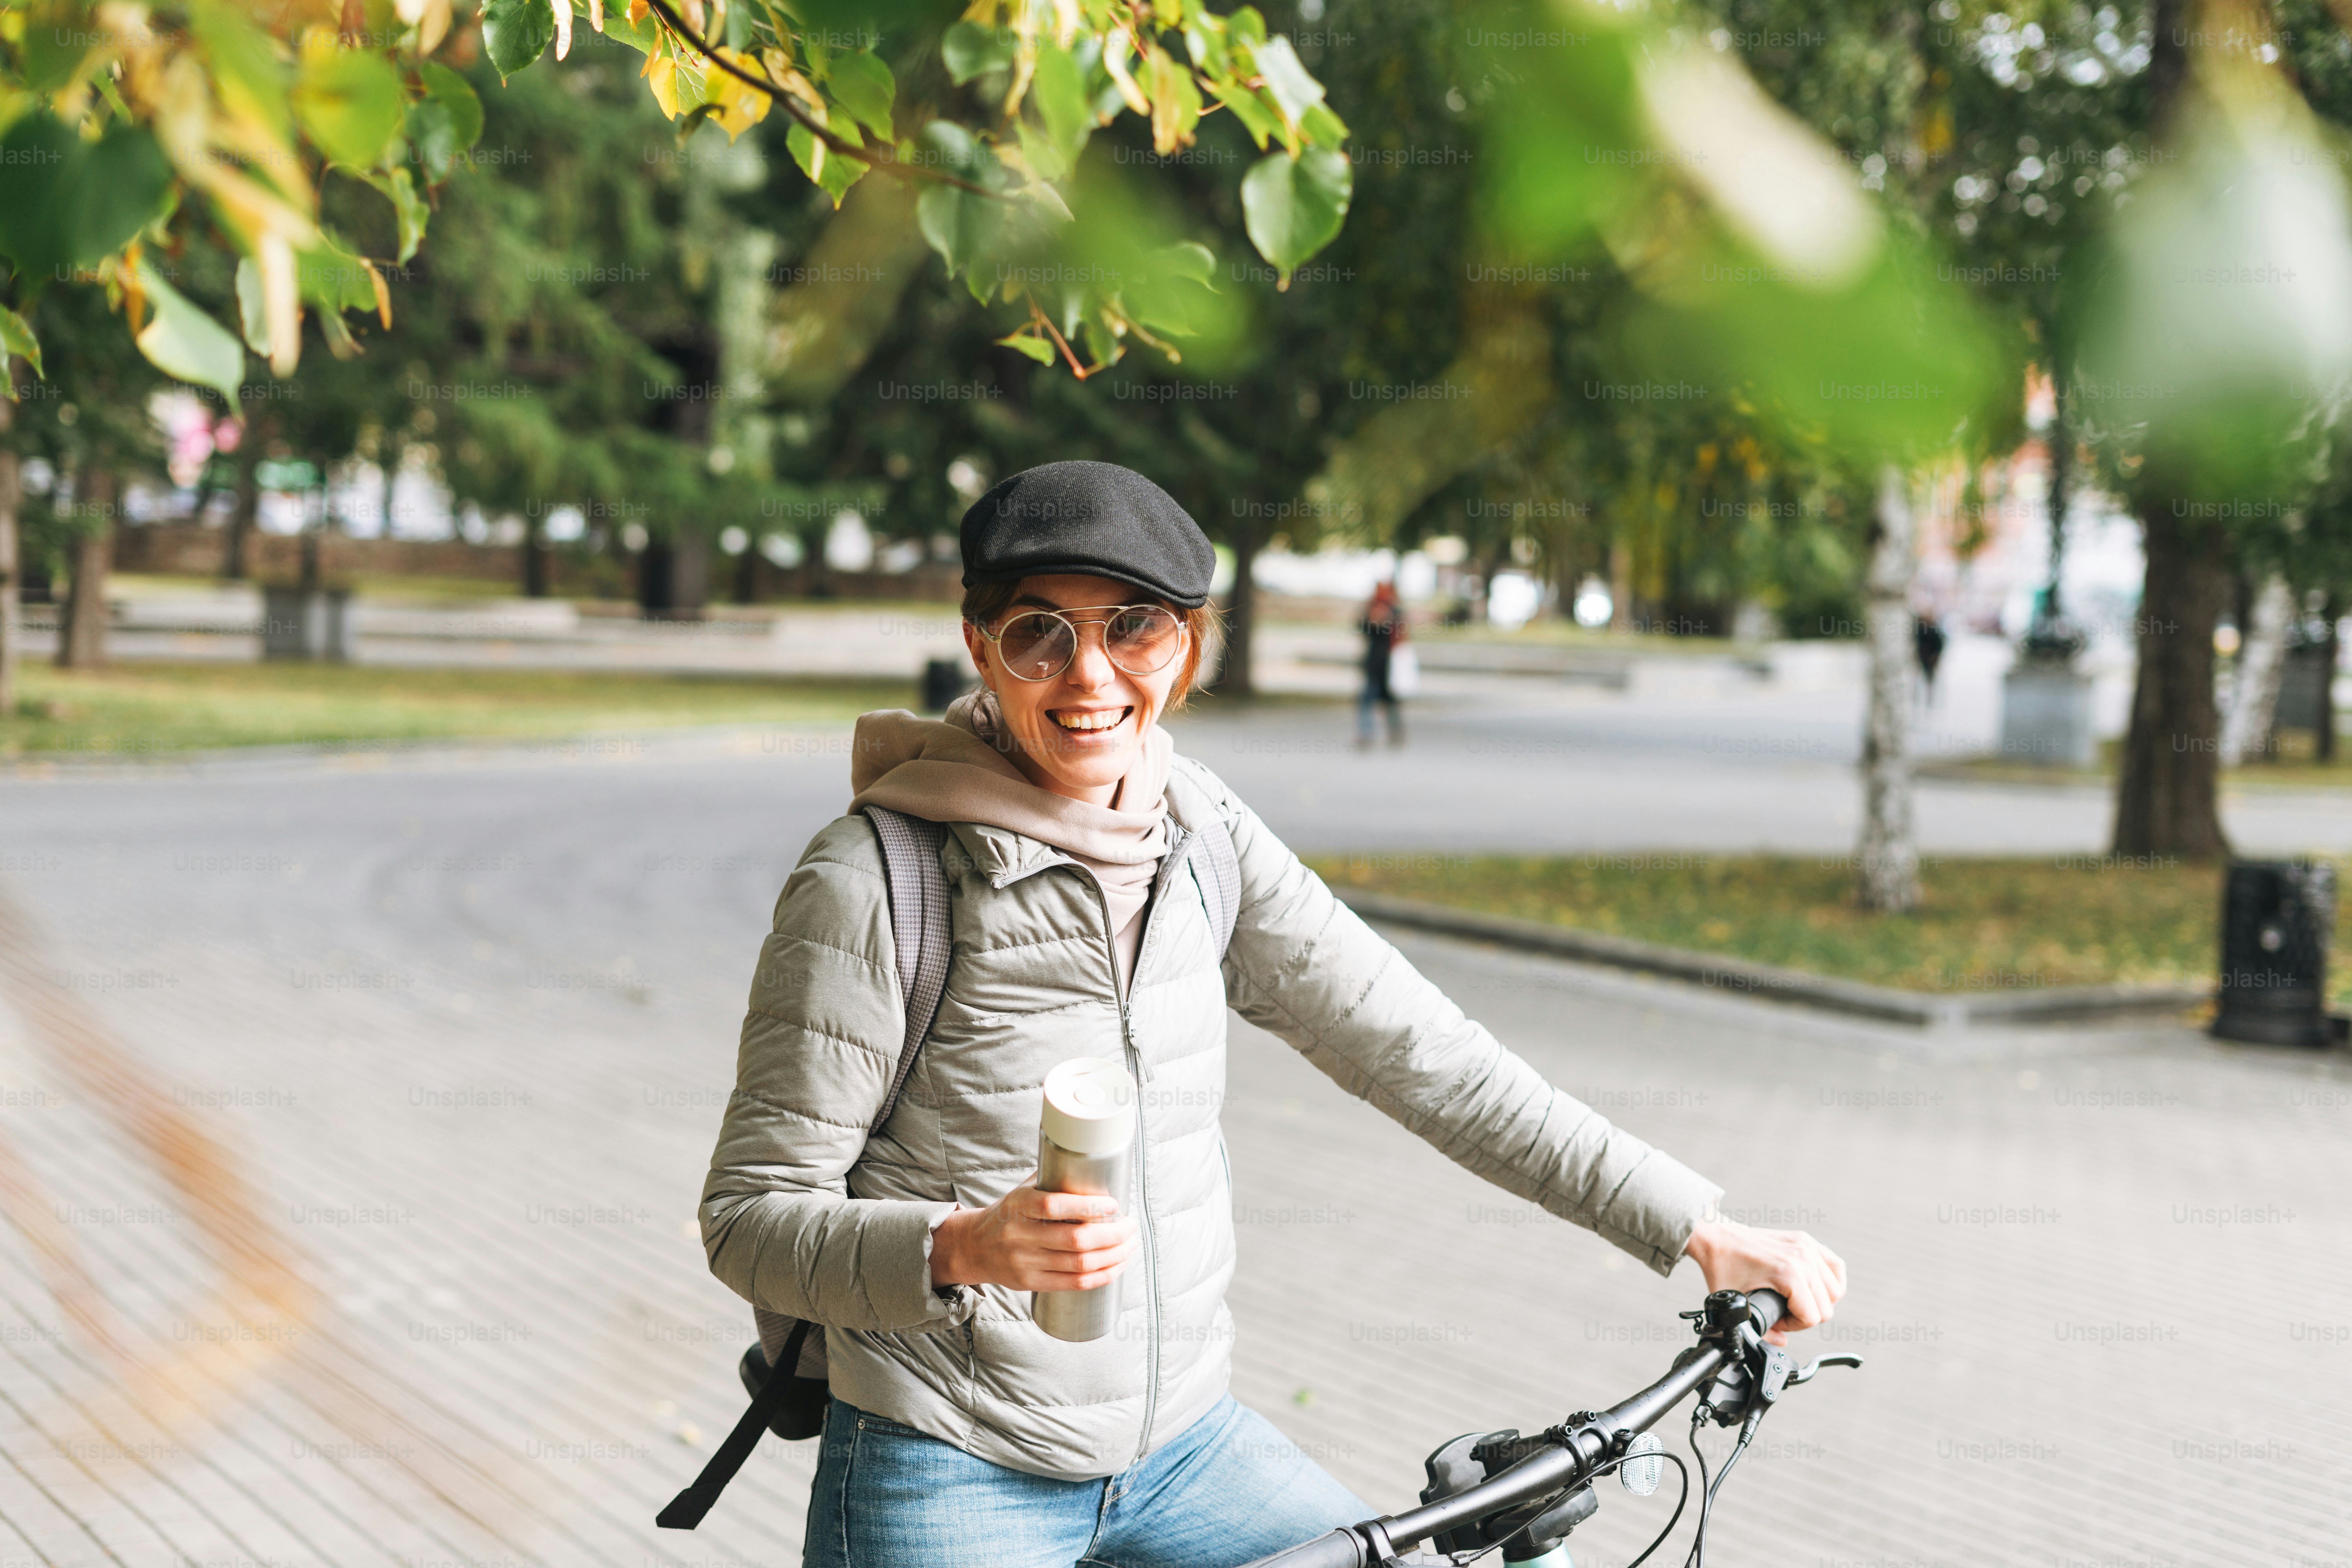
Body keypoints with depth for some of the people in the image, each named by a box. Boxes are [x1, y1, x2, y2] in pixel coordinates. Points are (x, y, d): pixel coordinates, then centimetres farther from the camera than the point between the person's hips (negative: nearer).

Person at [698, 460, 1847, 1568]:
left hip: (1185, 1449, 5)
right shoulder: (871, 882, -16)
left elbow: (1419, 1056, 1)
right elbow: (751, 1218, -14)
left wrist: (1698, 1232, -3)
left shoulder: (1199, 835, 0)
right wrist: (965, 1248, -33)